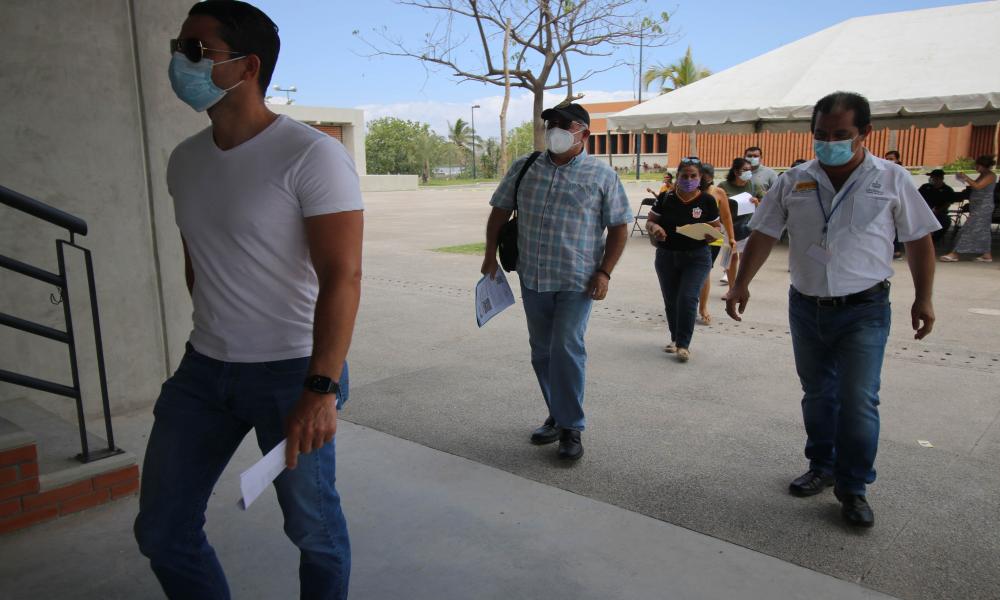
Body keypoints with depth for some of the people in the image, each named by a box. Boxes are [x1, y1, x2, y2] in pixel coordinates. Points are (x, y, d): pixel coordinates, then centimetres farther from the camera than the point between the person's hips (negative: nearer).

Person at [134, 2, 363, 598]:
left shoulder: (312, 156, -15)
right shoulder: (185, 160, 7)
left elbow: (342, 277, -20)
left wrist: (321, 389, -26)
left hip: (292, 372, -6)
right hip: (203, 370, 7)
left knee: (313, 528, 9)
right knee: (162, 531, 13)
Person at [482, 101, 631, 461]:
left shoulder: (602, 175, -1)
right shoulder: (523, 169, 7)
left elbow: (619, 226, 0)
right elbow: (500, 211, 13)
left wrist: (605, 272, -8)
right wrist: (491, 255, 7)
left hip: (577, 282, -4)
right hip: (532, 278, 4)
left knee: (566, 348, -10)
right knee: (541, 352, 11)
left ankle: (571, 428, 4)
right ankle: (558, 416, 28)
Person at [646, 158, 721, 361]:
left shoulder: (708, 201, -6)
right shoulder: (666, 198, -4)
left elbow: (716, 230, 1)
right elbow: (649, 222, 4)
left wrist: (709, 235, -22)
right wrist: (654, 227, -19)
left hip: (696, 258, -2)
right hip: (666, 257, 2)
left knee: (687, 299, -13)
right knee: (671, 301, 10)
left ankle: (683, 344, -3)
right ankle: (675, 338, 29)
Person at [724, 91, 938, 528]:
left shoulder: (892, 180, -3)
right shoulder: (794, 182, 1)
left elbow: (919, 241, 3)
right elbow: (763, 235, 2)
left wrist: (923, 298, 1)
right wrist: (742, 283, -6)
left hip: (863, 311, -3)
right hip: (806, 308, 3)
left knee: (858, 402, -4)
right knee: (816, 395, 15)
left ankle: (853, 488, 12)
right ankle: (822, 468, 33)